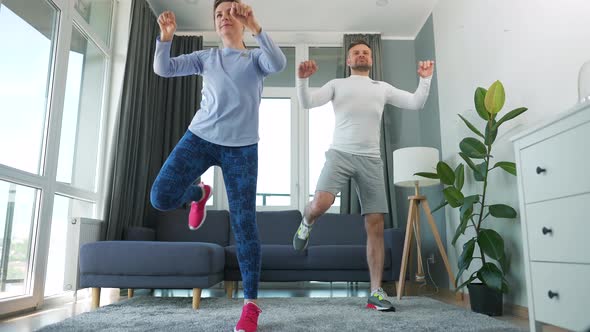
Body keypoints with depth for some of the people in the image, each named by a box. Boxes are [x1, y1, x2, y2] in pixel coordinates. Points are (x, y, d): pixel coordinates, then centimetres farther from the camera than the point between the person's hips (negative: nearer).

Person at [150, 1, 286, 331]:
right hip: (200, 137, 3)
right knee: (161, 197, -15)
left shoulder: (255, 57, 9)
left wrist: (255, 27, -24)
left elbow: (279, 64, -14)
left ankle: (251, 304, 4)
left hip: (242, 148, -2)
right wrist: (166, 36, -11)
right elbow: (163, 69, 5)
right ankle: (199, 194, 22)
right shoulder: (206, 57, 14)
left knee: (244, 224, -6)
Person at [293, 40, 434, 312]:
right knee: (321, 204, -28)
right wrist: (302, 79, -17)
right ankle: (306, 223, 11)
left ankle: (376, 292, 5)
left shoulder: (382, 88, 20)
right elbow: (307, 103, 0)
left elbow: (416, 103, 13)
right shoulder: (337, 84, 13)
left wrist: (425, 78, -2)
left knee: (375, 225, -2)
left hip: (371, 159, 3)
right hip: (340, 154, -2)